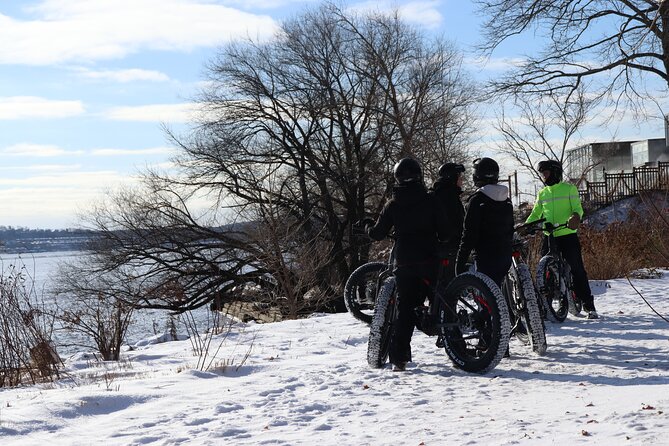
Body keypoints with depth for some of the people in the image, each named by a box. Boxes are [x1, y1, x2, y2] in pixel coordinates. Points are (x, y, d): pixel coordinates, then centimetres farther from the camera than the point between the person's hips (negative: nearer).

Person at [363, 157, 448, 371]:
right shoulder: (430, 201, -1)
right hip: (429, 261, -1)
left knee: (405, 309, 4)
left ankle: (399, 357, -2)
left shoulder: (393, 204, 2)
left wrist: (368, 226, 26)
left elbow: (378, 233, 5)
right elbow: (444, 231, -3)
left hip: (404, 263, 1)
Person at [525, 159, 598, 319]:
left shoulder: (569, 188, 3)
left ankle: (589, 306, 0)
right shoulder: (542, 193, 15)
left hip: (568, 235, -4)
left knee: (577, 270, -5)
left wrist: (576, 216, -28)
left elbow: (577, 208, -5)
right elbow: (536, 214, 16)